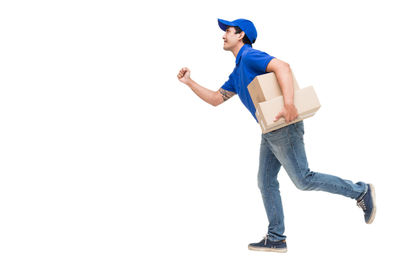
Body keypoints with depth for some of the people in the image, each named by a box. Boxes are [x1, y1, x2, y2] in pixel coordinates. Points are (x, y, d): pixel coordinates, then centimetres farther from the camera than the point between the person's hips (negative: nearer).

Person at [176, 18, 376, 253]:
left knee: (303, 180, -5)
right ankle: (276, 239, 15)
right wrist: (189, 82, 18)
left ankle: (361, 192, 8)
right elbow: (216, 99, 25)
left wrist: (289, 104, -39)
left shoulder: (250, 56, -11)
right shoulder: (237, 74, 20)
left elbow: (282, 66, -27)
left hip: (285, 128, -10)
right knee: (266, 182, 9)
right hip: (271, 132, 10)